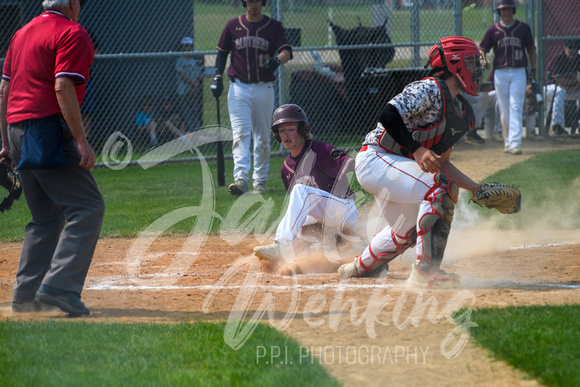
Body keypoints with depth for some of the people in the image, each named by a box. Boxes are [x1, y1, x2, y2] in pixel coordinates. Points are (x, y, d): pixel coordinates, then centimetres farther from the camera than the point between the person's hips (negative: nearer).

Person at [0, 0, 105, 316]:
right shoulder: (72, 33, -6)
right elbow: (63, 87, -18)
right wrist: (81, 142, -20)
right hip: (48, 130, -9)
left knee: (46, 216, 17)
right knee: (87, 207, -11)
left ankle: (26, 294, 14)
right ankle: (59, 286, -24)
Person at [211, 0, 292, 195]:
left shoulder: (273, 26, 3)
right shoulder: (233, 25, 6)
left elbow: (287, 51, -9)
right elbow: (222, 52, 13)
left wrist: (277, 60, -31)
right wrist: (218, 78, 1)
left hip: (264, 89, 1)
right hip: (239, 89, -1)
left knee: (263, 138, 6)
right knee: (241, 134, -12)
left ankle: (260, 182, 16)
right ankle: (241, 179, -23)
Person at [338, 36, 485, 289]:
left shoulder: (460, 112, 12)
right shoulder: (429, 90, -17)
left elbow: (439, 163, 14)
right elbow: (388, 116, -29)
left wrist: (475, 188, 5)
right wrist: (417, 150, -32)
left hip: (393, 167, 10)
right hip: (374, 157, -10)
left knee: (407, 232, 21)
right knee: (438, 188, -26)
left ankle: (361, 267, 45)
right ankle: (426, 270, -26)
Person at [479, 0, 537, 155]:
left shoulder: (524, 28, 7)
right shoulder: (493, 30, 7)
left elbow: (531, 49, 14)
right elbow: (482, 48, 7)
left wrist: (533, 69, 8)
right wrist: (482, 60, -14)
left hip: (519, 72, -1)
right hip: (500, 72, 1)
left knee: (516, 108, -11)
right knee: (504, 110, 4)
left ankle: (515, 143, -16)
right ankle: (507, 141, 18)